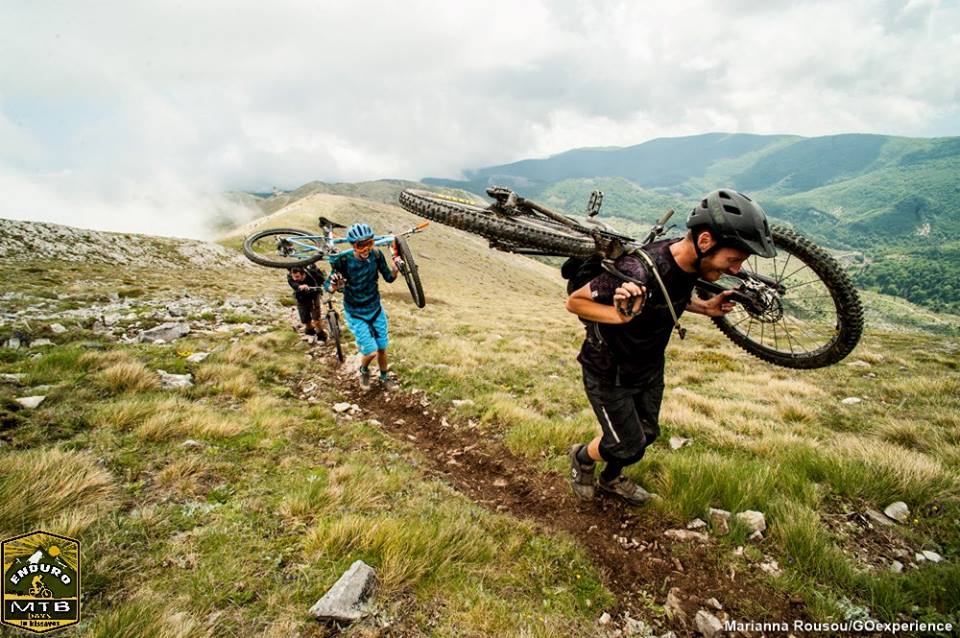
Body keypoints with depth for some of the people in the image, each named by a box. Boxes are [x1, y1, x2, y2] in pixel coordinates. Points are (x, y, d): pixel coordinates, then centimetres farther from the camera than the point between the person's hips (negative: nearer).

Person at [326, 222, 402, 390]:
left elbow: (389, 278, -5)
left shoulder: (376, 255, -16)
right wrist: (334, 285, -39)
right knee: (371, 351, -7)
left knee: (382, 348, 13)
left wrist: (396, 268, -26)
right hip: (356, 314, -3)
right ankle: (364, 370, 28)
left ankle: (384, 377, 40)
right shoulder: (344, 261, -25)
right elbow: (329, 286, -15)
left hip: (376, 310, 3)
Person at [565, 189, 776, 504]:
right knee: (627, 445, 6)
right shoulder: (638, 272, -38)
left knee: (646, 433, 21)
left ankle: (611, 479, 49)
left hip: (649, 366, 8)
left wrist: (704, 307, -6)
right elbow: (574, 301, -26)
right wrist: (620, 315, -43)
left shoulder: (689, 263, -13)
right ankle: (582, 458, 38)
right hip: (610, 374, -7)